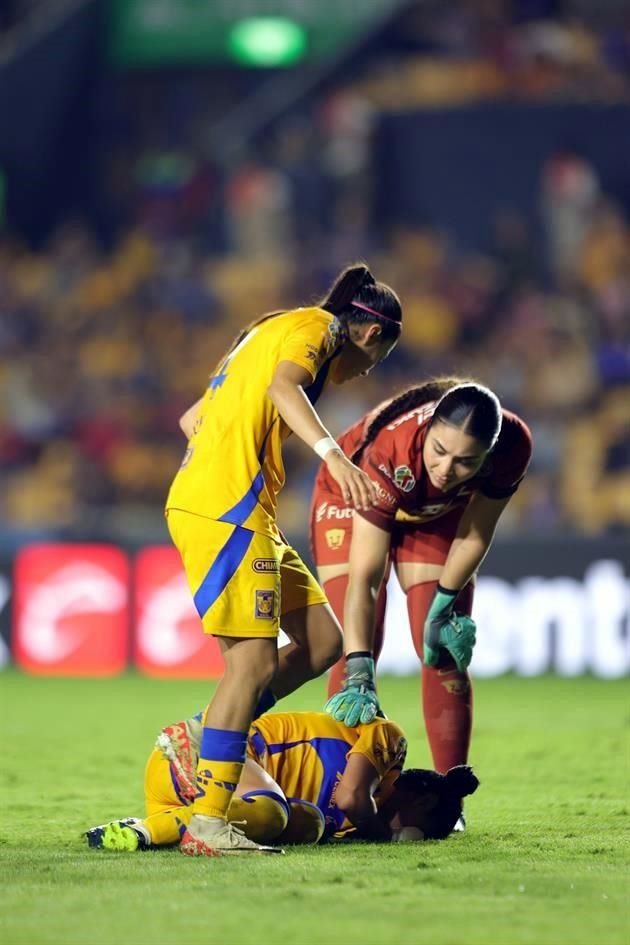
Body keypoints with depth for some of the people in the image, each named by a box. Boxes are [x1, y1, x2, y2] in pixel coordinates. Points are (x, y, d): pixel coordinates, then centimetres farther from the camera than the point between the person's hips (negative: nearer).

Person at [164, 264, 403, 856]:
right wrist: (331, 454, -35)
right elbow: (283, 388, -24)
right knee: (255, 660, -14)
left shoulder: (272, 331, 27)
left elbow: (192, 419, 31)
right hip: (225, 509, -10)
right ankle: (206, 824, -16)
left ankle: (210, 736, 9)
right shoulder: (314, 328, -1)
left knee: (322, 641, 6)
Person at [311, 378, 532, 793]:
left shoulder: (512, 446, -35)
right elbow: (363, 578, -45)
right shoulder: (390, 453, -45)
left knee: (445, 653, -3)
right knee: (353, 649, -14)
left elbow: (474, 537, -16)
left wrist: (444, 607, -12)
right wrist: (359, 675, -51)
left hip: (437, 514, 3)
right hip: (352, 501, -3)